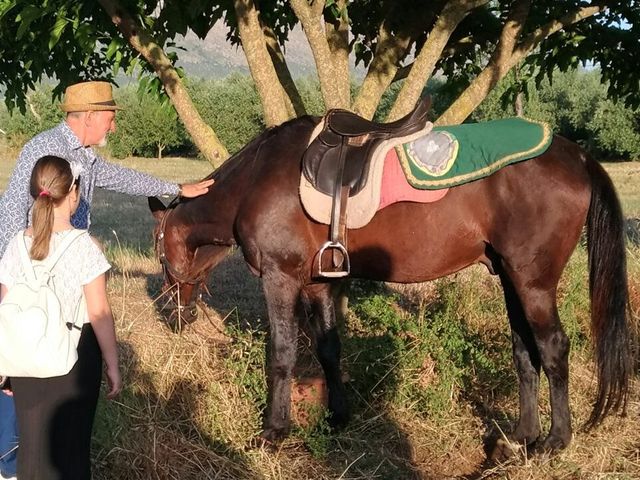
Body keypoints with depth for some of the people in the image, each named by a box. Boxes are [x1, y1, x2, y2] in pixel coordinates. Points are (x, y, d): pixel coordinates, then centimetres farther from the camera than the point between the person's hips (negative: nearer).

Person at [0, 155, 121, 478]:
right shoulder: (84, 246, -15)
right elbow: (99, 313, -14)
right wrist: (112, 364, -4)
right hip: (75, 356, -3)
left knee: (33, 443, 17)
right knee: (71, 443, 12)